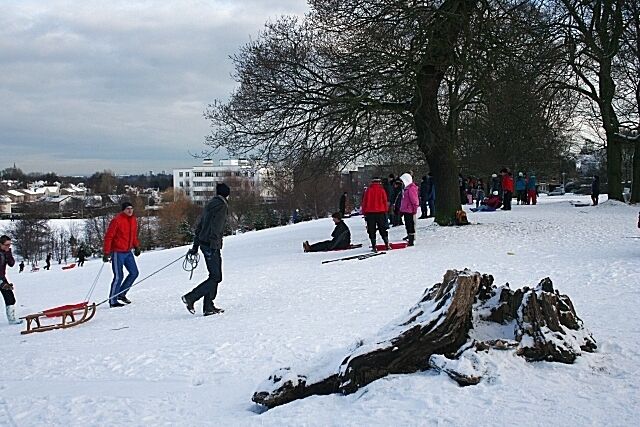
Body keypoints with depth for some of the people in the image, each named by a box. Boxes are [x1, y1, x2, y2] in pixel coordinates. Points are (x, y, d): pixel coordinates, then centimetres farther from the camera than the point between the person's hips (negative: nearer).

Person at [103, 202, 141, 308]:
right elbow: (108, 236, -14)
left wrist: (136, 247, 18)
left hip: (128, 252, 8)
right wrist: (106, 253, -16)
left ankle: (121, 294, 21)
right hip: (117, 252, -8)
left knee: (134, 273, 8)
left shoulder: (133, 220, 8)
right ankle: (112, 301, 2)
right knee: (118, 277, -7)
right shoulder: (117, 220, -15)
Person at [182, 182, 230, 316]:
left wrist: (195, 246, 23)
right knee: (215, 277, -6)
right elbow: (216, 227, -20)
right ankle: (190, 297, -10)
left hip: (204, 243, 10)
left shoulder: (210, 204, 18)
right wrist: (214, 245, -23)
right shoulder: (221, 206, -9)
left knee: (215, 276, 12)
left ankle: (208, 307, 10)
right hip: (212, 245, -10)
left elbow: (199, 225, 20)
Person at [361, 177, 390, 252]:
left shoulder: (368, 190, 2)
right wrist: (385, 211, 9)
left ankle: (374, 247, 0)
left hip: (370, 213, 0)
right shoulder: (381, 190, 0)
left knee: (371, 230, 4)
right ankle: (387, 244, 6)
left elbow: (364, 202, 3)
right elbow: (385, 201, 1)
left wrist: (364, 212, 8)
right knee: (383, 230, 10)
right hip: (380, 212, 0)